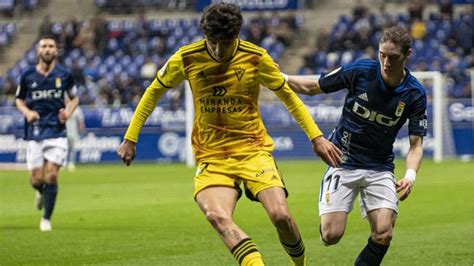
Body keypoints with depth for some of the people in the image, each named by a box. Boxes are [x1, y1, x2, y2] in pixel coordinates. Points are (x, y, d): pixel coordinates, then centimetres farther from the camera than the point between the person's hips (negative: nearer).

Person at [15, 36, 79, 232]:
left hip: (57, 133, -1)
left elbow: (74, 98, 16)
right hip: (35, 133, 1)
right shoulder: (27, 76, 1)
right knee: (36, 180, -2)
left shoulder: (64, 75, 1)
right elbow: (19, 99, 14)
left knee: (51, 176, -11)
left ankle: (46, 219, 4)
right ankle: (42, 192, 37)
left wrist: (69, 112, -4)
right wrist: (27, 112, -6)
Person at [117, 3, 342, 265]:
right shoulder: (186, 59, -6)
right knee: (217, 216, -28)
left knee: (280, 215, -17)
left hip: (253, 149, 0)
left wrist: (316, 137, 3)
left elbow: (288, 96, 7)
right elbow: (154, 92, 10)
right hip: (210, 155, 0)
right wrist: (130, 138, 10)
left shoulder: (256, 58, -7)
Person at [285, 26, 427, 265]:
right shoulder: (359, 71, -13)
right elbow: (312, 87, 2)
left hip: (380, 168, 1)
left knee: (383, 235, -17)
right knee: (331, 235, -11)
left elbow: (416, 144, -6)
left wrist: (410, 176, -25)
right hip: (343, 162, -1)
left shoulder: (415, 94, -9)